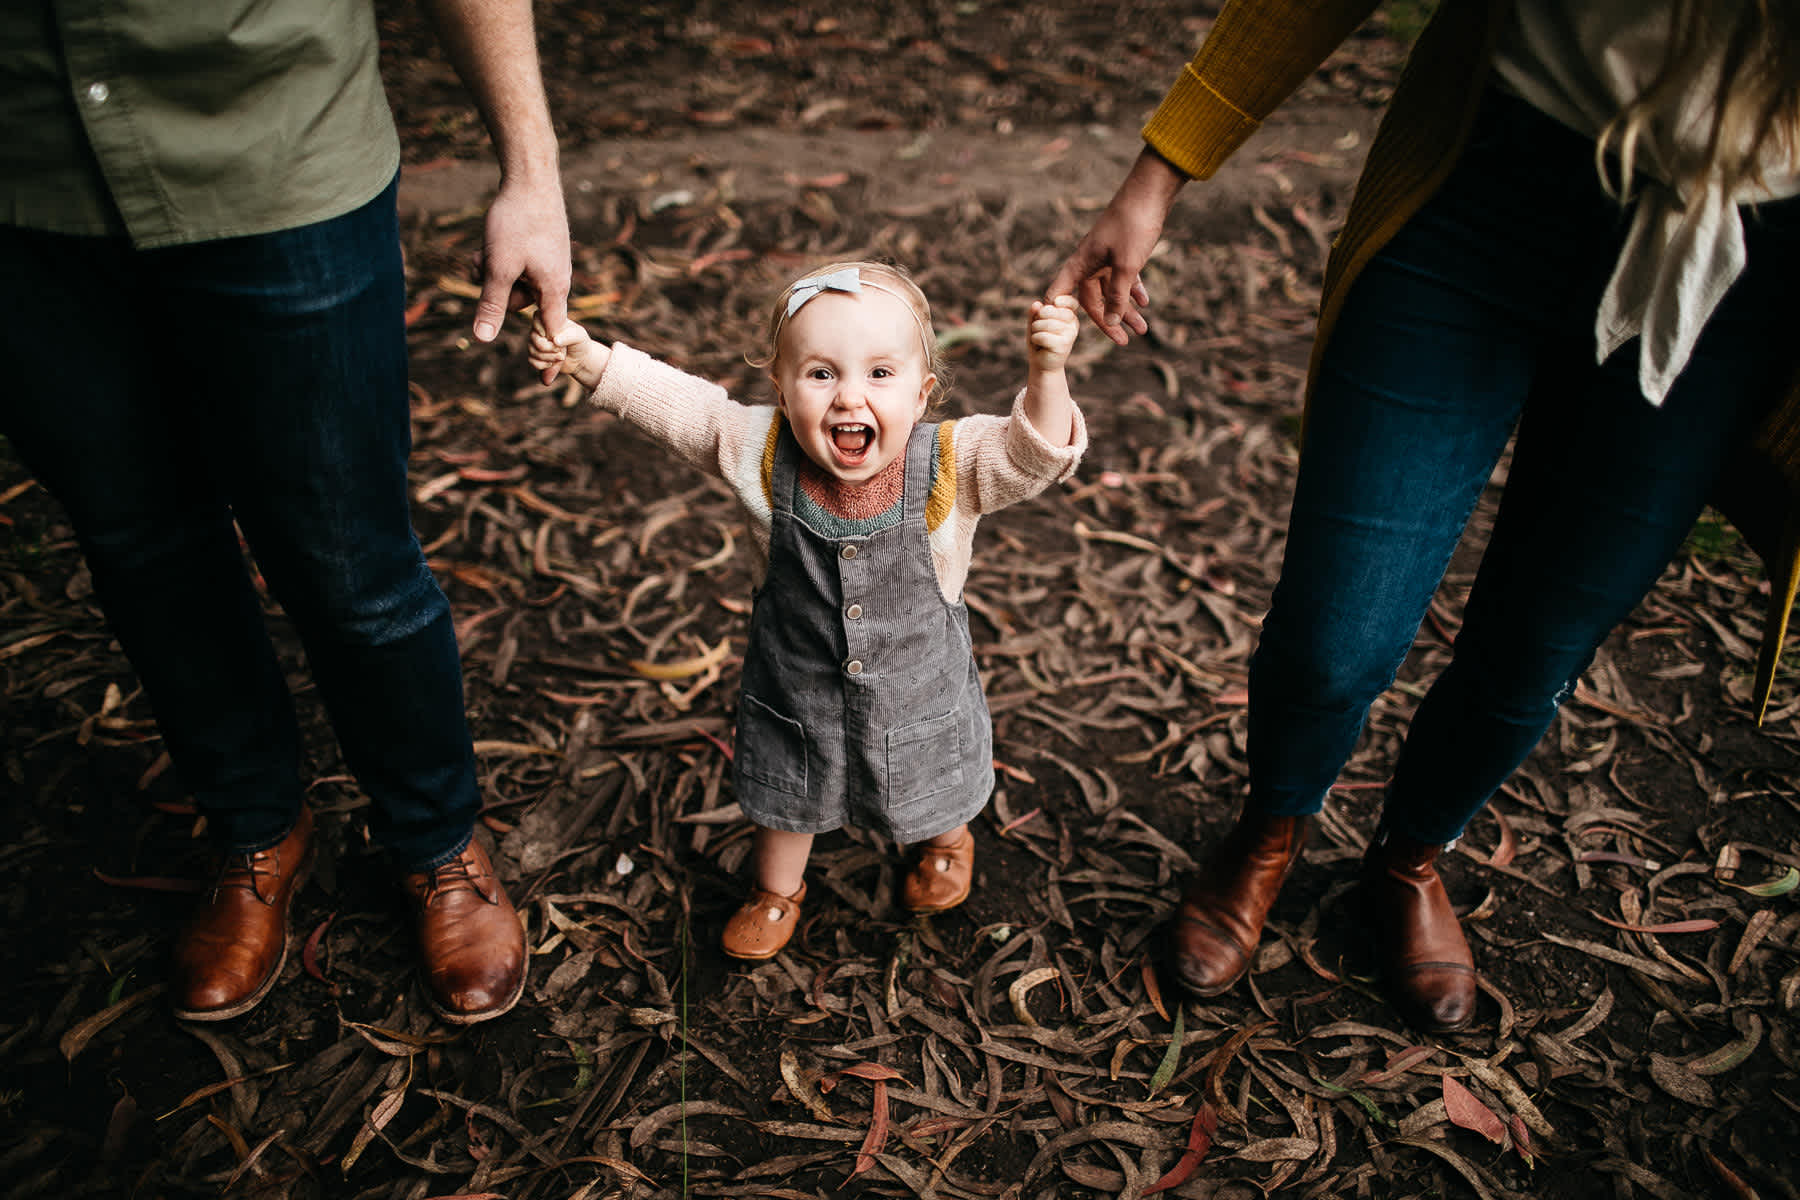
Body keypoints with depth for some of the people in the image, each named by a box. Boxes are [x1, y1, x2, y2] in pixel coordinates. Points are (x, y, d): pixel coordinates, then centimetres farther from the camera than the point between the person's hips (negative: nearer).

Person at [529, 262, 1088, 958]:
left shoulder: (951, 469, -28)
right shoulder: (761, 455, -24)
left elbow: (1037, 454, -37)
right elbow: (671, 404, -16)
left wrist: (1046, 372, -54)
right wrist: (588, 360, -25)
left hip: (921, 689, -1)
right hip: (796, 687, 1)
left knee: (936, 792, 28)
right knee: (787, 794, 27)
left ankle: (948, 841, 66)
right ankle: (778, 887, 59)